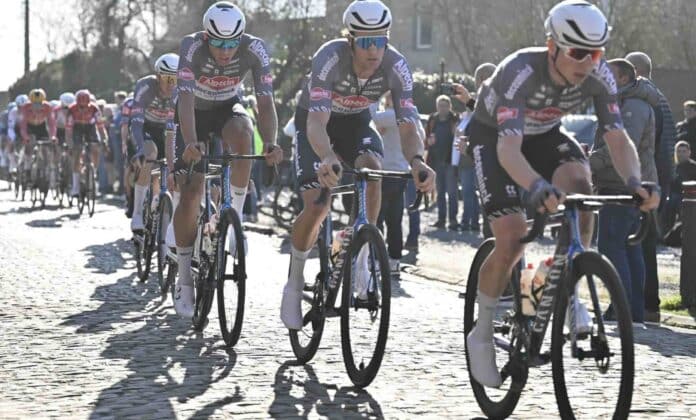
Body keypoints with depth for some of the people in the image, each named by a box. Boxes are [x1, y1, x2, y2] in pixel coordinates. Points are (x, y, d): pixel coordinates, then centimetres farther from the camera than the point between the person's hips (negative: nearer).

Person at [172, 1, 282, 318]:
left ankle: (235, 215, -19)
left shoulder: (255, 49, -27)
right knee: (190, 193, -10)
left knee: (242, 134, -36)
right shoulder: (192, 46, -31)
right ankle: (184, 280, 3)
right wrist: (191, 143, -57)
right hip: (195, 113, -1)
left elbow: (265, 102, -30)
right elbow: (185, 99, -41)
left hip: (227, 108, 1)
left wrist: (271, 145, -47)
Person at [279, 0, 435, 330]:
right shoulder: (330, 58, -37)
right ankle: (294, 284, 6)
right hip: (315, 123, -2)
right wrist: (327, 159, -67)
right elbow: (317, 121, -46)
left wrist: (416, 161, -52)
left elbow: (408, 125, -30)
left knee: (373, 169, -30)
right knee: (316, 207, -16)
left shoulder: (396, 67, -27)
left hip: (356, 123, 3)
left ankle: (360, 260, -15)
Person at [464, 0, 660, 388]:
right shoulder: (520, 71, -38)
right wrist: (538, 187, -66)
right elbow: (508, 147, -47)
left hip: (545, 134, 4)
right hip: (494, 136, -4)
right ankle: (482, 335, 3)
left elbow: (618, 138, -23)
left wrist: (634, 181, -44)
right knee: (512, 241, -18)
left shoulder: (599, 75, -24)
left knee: (579, 183, -29)